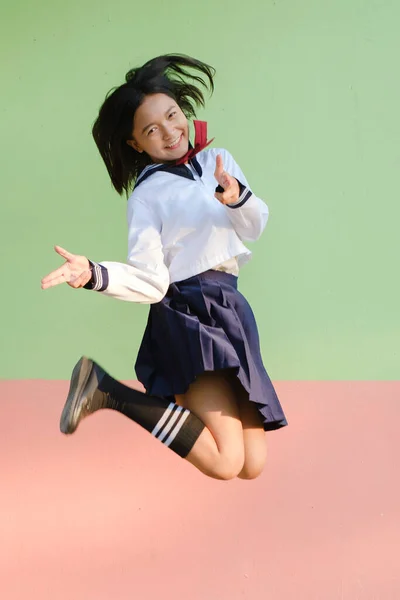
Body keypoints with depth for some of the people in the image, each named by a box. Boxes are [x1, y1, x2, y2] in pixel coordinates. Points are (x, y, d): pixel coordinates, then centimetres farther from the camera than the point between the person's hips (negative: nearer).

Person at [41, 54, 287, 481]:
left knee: (253, 465, -1)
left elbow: (255, 228, 5)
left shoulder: (218, 161, 12)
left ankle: (186, 395, 17)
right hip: (187, 316, -6)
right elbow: (151, 282, -10)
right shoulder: (147, 194, -3)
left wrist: (238, 197, -17)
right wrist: (93, 274, -28)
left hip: (230, 309, 6)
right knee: (225, 463, -18)